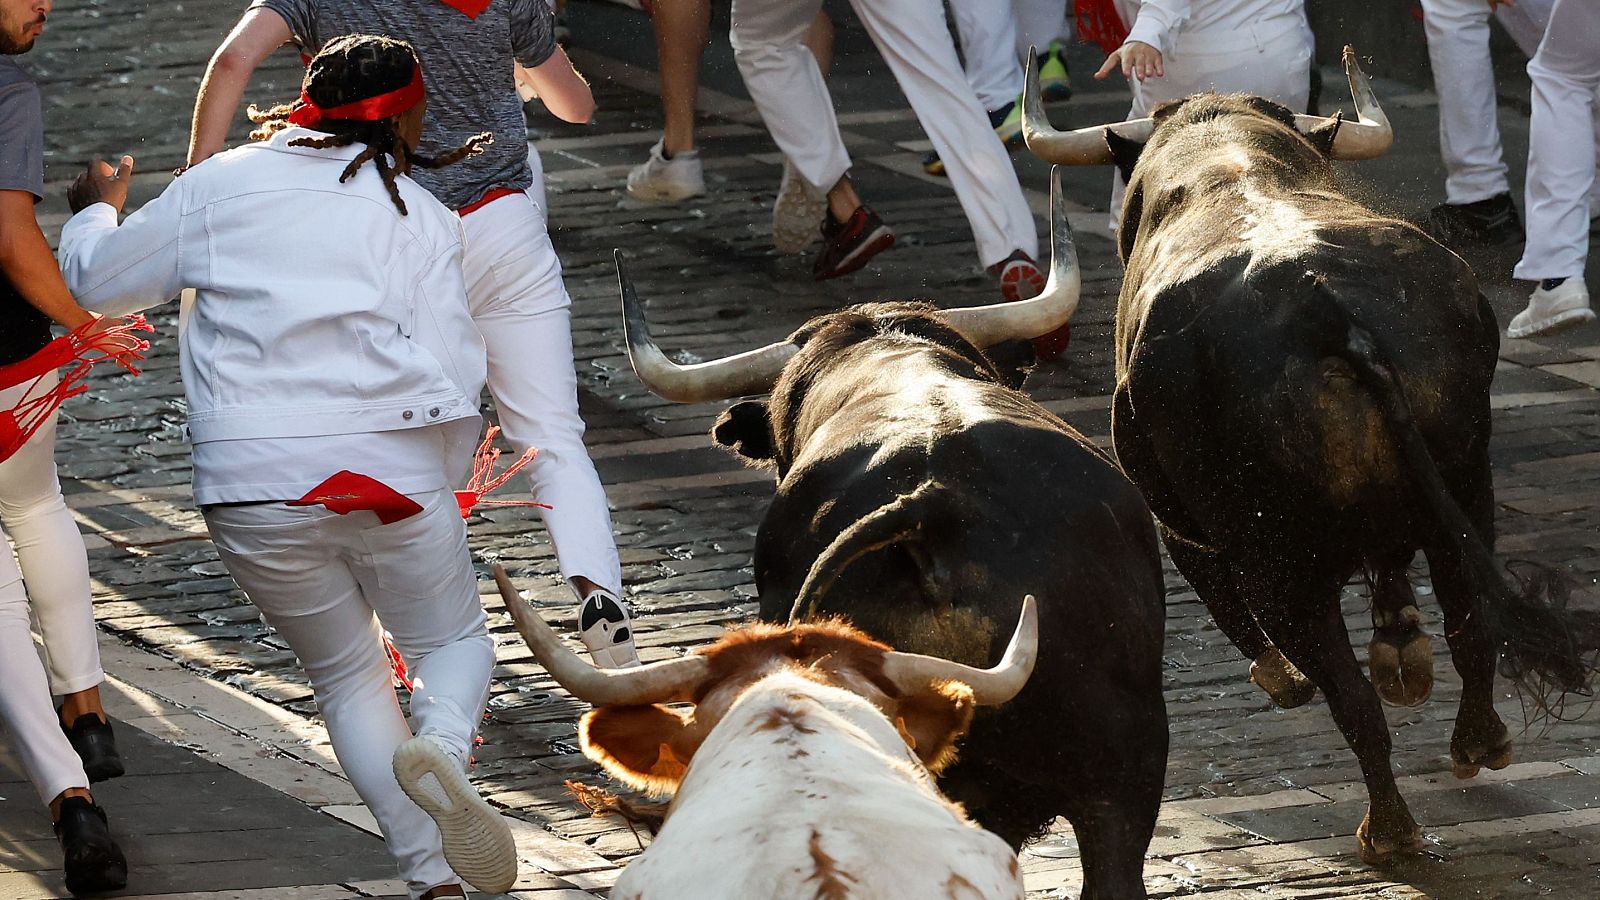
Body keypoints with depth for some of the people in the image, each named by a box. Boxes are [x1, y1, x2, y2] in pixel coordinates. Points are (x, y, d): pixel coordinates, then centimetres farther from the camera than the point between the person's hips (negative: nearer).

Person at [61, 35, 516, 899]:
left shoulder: (219, 186, 9)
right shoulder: (421, 216, 6)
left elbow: (99, 279, 19)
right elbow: (454, 369, 1)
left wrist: (95, 210, 41)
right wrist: (438, 483, 16)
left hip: (251, 482, 1)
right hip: (391, 466, -1)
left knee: (346, 674, 18)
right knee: (453, 642, 18)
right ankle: (441, 747, -18)